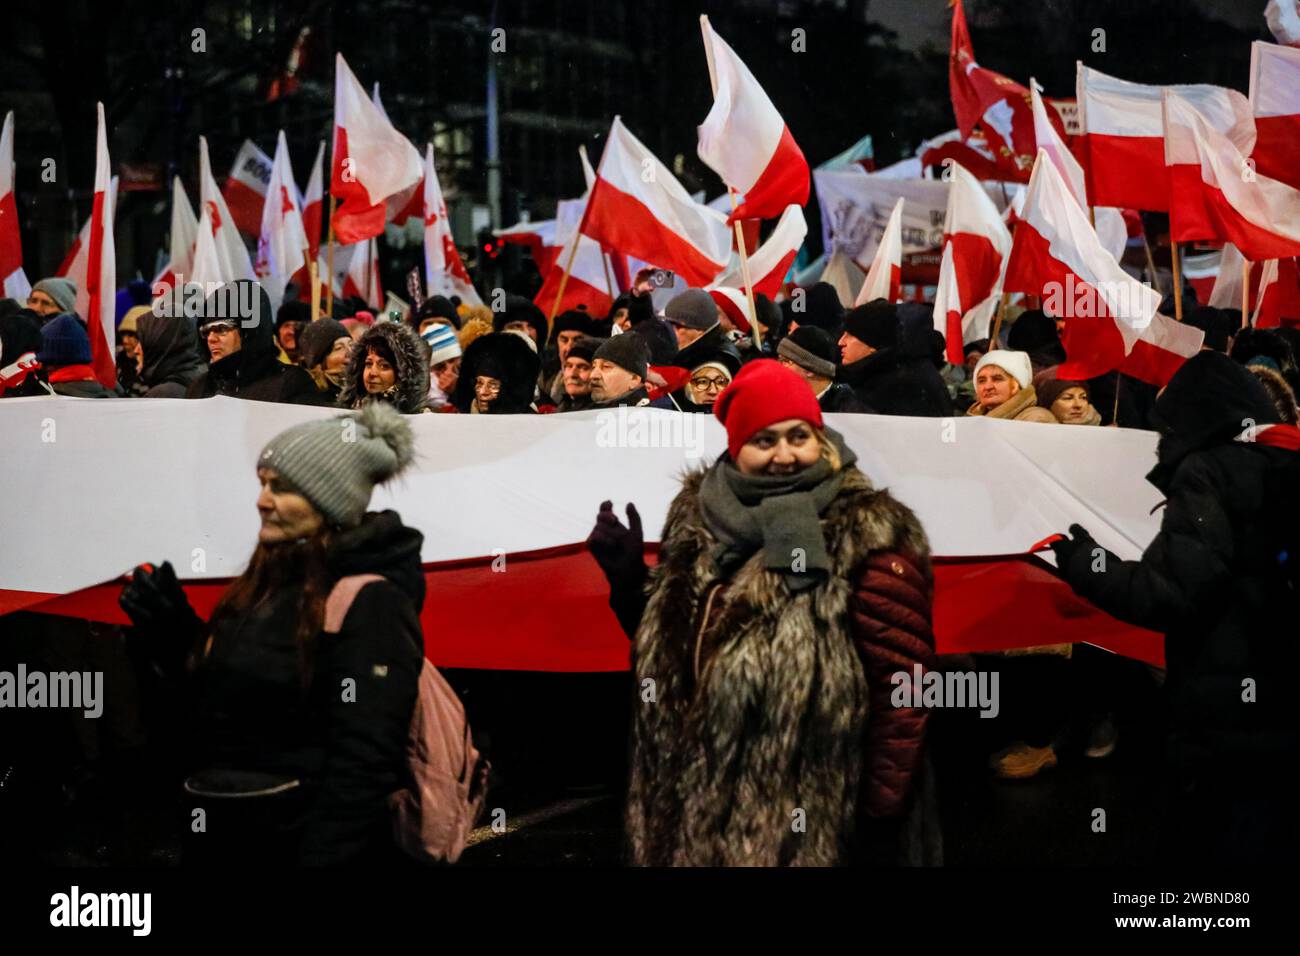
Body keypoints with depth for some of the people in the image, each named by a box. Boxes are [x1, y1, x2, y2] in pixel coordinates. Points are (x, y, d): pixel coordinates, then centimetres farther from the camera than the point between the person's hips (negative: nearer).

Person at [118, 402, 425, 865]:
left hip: (297, 843, -8)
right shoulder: (272, 581, 9)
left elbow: (363, 763, -22)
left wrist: (323, 856, -25)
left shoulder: (368, 601, -17)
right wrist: (170, 627, 4)